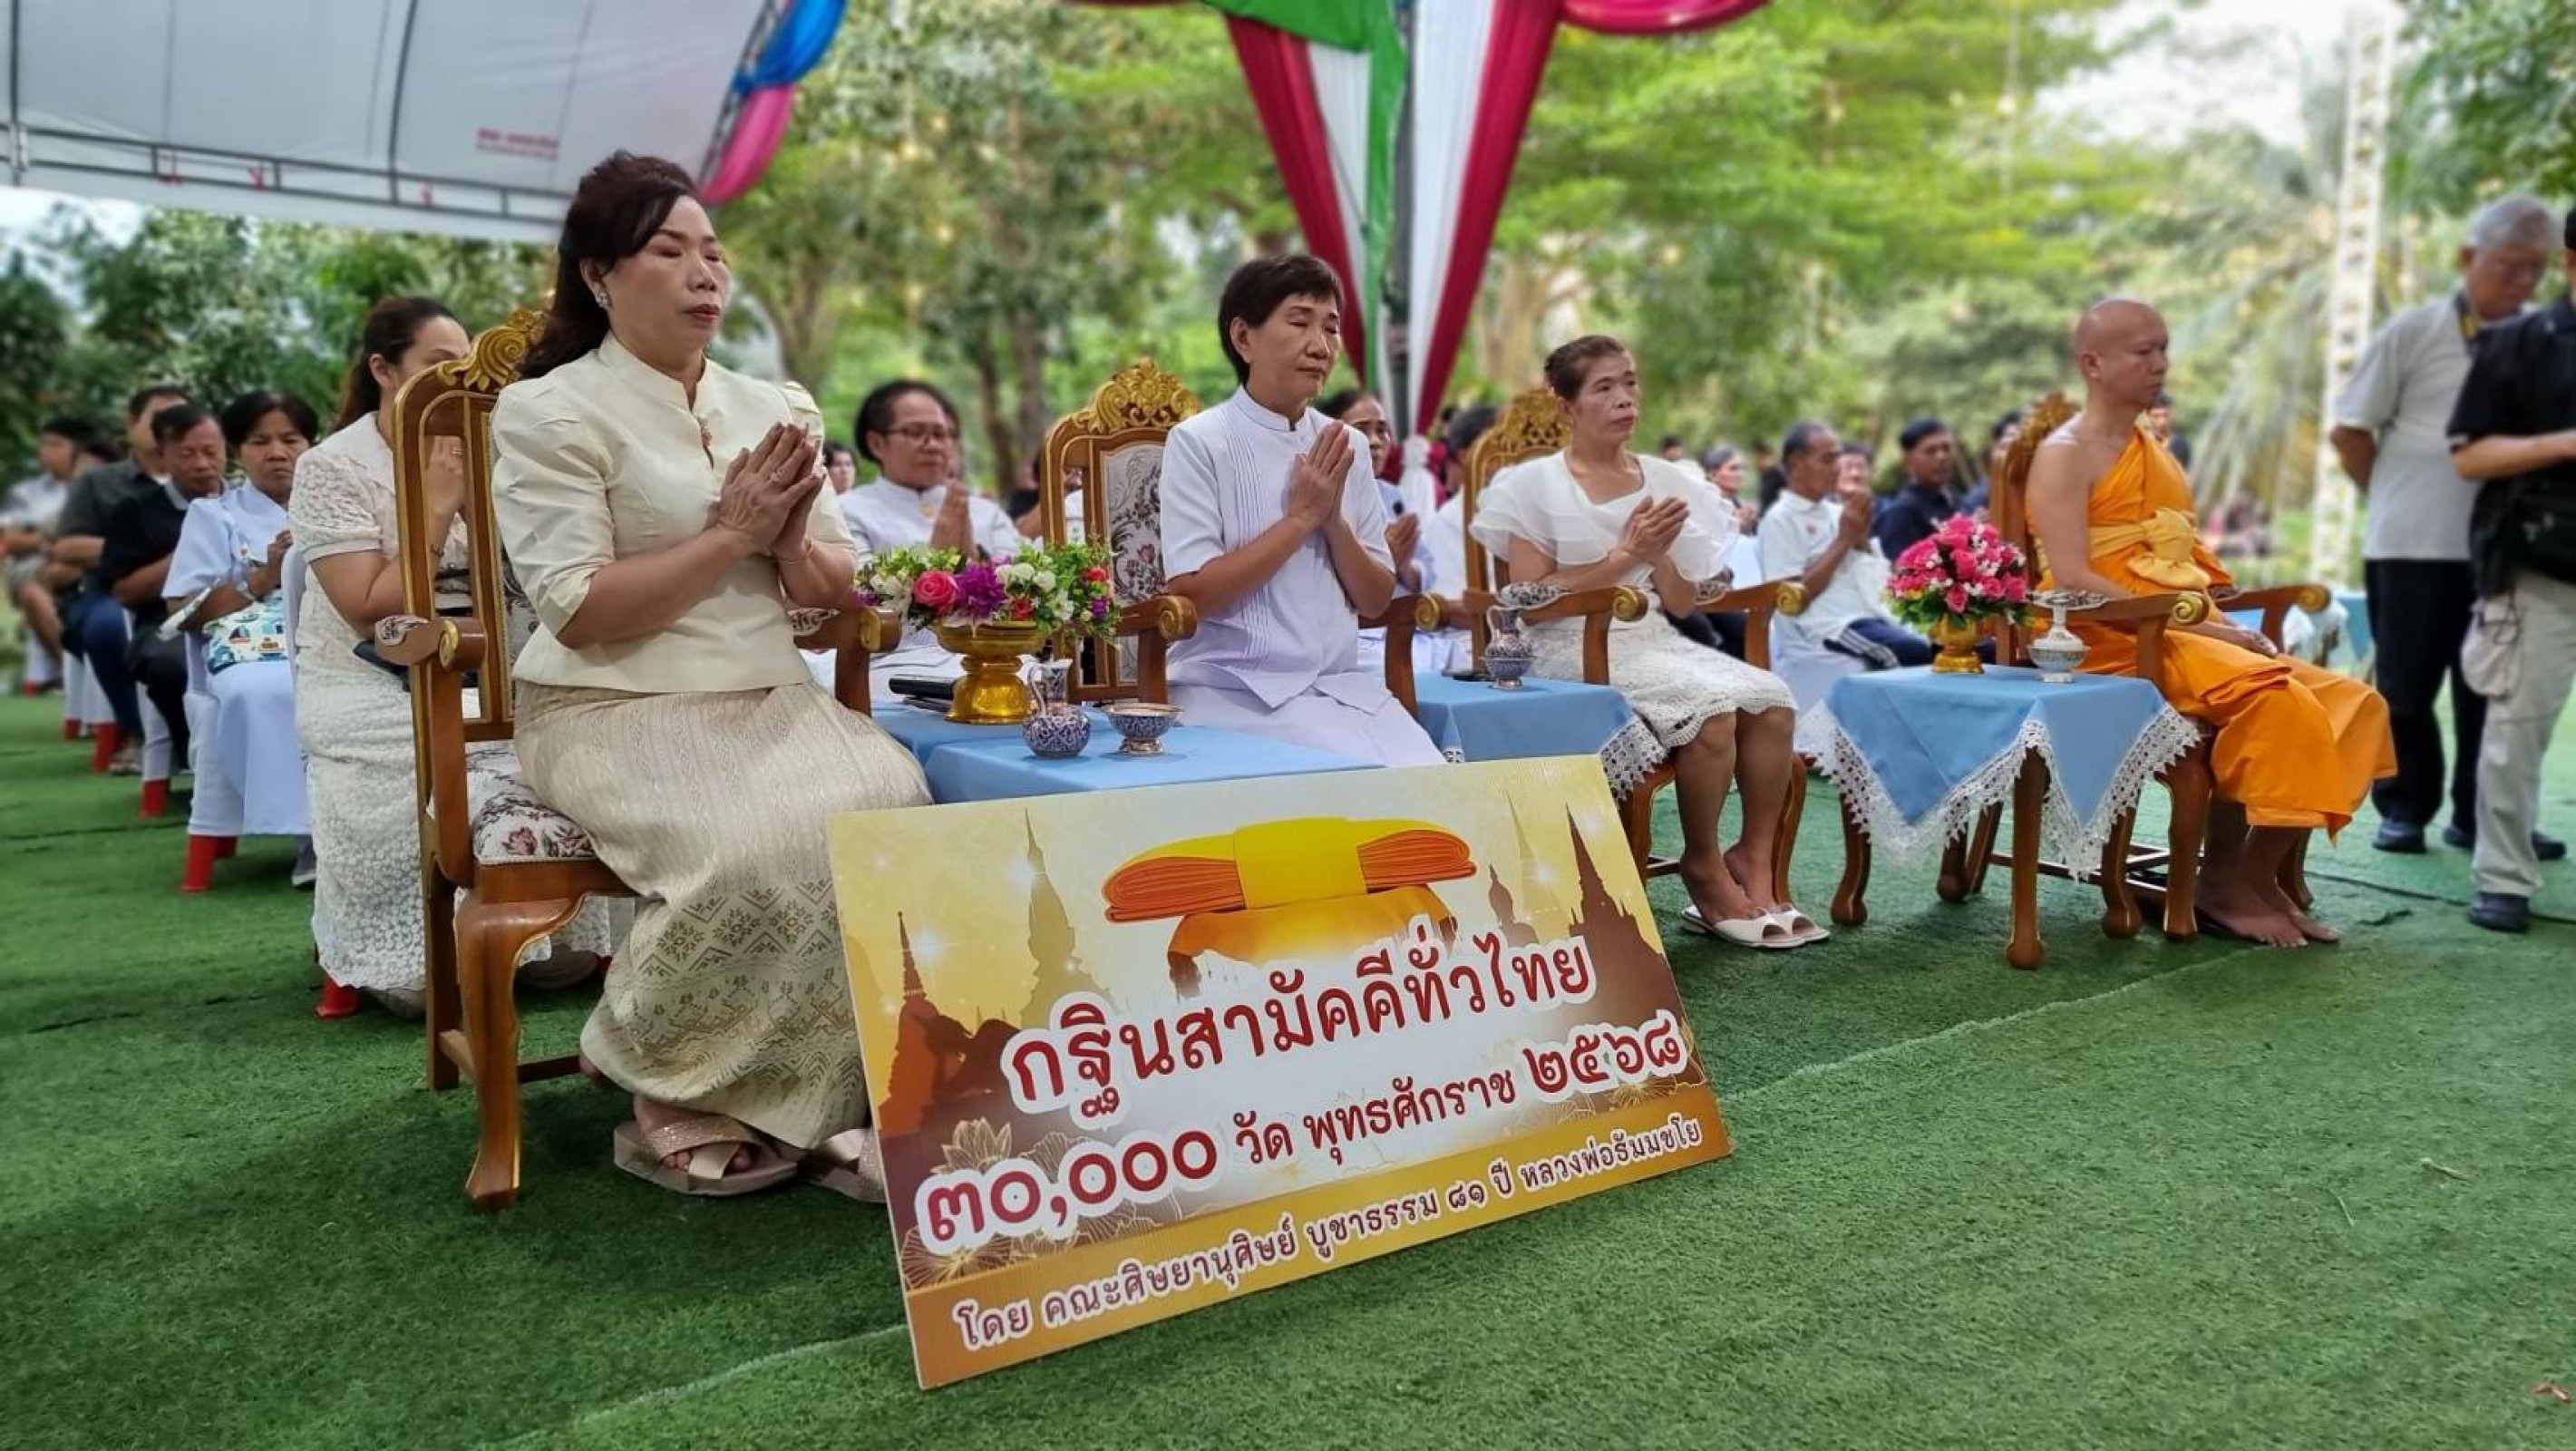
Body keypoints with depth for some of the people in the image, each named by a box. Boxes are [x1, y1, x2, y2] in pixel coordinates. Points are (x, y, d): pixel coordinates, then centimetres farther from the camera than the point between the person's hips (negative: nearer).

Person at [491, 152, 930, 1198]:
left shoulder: (776, 408, 13)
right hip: (617, 710, -5)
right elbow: (580, 614, -14)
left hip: (770, 697, 6)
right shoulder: (550, 412, -4)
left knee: (892, 798, -25)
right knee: (763, 838, -33)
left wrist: (792, 538, -9)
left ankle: (839, 1098, -14)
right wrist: (733, 532, -14)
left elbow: (832, 593, 13)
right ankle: (682, 1097, -9)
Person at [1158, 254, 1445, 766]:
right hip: (1233, 687, -5)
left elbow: (1376, 600, 9)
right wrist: (1302, 517, -13)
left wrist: (1334, 520, -8)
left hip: (1341, 681, 5)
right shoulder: (1199, 442, -6)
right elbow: (1192, 595, -14)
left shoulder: (1348, 447, 9)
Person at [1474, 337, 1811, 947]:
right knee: (1710, 706, -28)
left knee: (1773, 700, -20)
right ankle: (1704, 868, -8)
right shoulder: (1534, 485, -1)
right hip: (1575, 650, -5)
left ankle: (1754, 861, -6)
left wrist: (1659, 554, -7)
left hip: (1656, 640, 6)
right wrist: (1625, 554, -11)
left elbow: (1682, 604, 13)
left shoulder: (1666, 482, 12)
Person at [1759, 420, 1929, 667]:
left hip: (1876, 617, 7)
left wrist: (1861, 537, 3)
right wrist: (1844, 540, -8)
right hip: (1832, 626, -7)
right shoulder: (1781, 519, -2)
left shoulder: (1836, 512, 19)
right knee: (1922, 652, -30)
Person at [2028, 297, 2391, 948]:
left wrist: (2223, 626, -1)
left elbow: (2190, 570, 20)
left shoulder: (2159, 455, 22)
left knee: (2344, 702, -8)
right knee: (2270, 698, -27)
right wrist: (2190, 624, -19)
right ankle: (2225, 881, -11)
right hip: (2113, 641, -8)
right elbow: (2072, 584, -17)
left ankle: (2263, 876, -4)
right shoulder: (2064, 455, -5)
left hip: (2190, 636, 8)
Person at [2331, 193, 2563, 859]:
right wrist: (2395, 498, 3)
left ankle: (2480, 816, 18)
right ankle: (2404, 810, 18)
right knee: (2406, 686, 5)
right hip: (2413, 544, -2)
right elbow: (2349, 428, 2)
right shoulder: (2414, 330, -3)